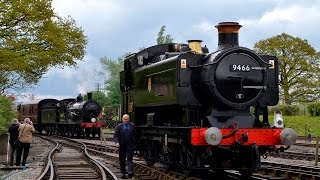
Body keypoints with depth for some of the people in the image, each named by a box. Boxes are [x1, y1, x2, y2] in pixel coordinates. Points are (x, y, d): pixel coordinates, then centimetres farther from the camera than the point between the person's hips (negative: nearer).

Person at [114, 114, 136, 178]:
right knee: (122, 160, 7)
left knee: (129, 159, -10)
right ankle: (123, 173, 16)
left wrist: (134, 143, 10)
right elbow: (115, 135, -5)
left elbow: (134, 135, 15)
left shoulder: (132, 126, 8)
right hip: (122, 146, 1)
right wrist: (117, 142, -21)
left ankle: (130, 172, -19)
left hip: (130, 146, 0)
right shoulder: (119, 126, 2)